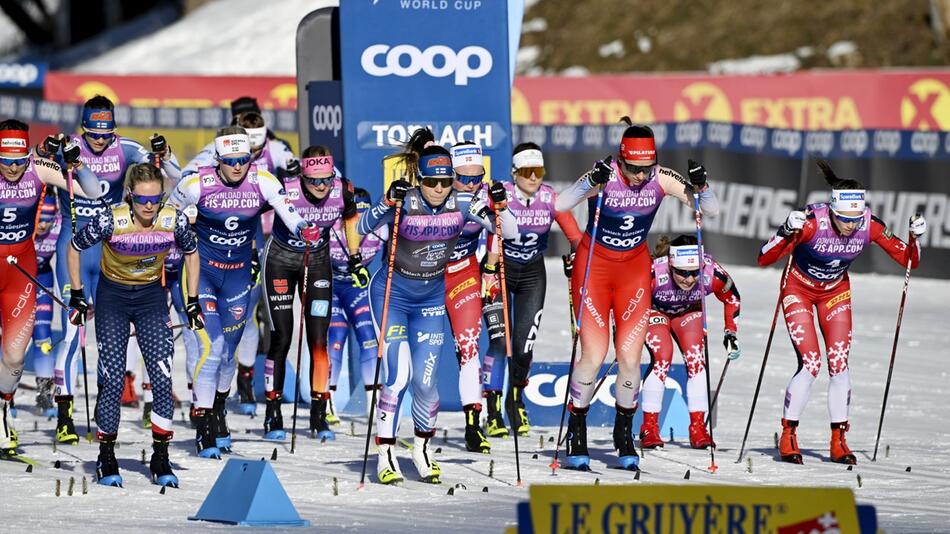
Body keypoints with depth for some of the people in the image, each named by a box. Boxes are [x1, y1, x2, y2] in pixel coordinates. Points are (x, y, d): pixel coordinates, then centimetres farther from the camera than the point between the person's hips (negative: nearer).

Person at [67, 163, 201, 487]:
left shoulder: (175, 221, -19)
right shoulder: (111, 221, -25)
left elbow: (191, 253, 3)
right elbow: (75, 248, -7)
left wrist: (193, 302, 3)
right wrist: (77, 297, -5)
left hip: (151, 296, 2)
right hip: (113, 296, -2)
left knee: (162, 379, -8)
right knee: (113, 380, -8)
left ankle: (161, 460, 3)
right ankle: (106, 459, 7)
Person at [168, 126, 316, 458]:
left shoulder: (262, 181, -13)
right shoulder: (198, 184, -18)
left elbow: (286, 210, -25)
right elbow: (167, 213, -1)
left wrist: (302, 229, -45)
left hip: (238, 273, 3)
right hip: (202, 269, -3)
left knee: (228, 352, 13)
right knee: (211, 346, -14)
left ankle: (218, 412, 38)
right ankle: (203, 428, -5)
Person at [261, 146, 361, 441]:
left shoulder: (343, 190, -19)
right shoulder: (285, 190, -29)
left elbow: (351, 217, 4)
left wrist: (355, 258, 8)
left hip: (317, 261, 2)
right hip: (280, 259, -2)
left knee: (318, 339, -5)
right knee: (281, 339, -3)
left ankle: (319, 416, 3)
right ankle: (273, 415, 8)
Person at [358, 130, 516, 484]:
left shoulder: (461, 203, -11)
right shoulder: (405, 202, -21)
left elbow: (510, 232, -9)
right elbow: (363, 227, -33)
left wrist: (499, 206, -28)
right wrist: (388, 203, -48)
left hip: (431, 298, 3)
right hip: (392, 294, -3)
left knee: (425, 381, -2)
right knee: (398, 375, -15)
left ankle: (423, 448, 22)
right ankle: (385, 455, -4)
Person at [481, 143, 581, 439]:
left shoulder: (550, 198, -12)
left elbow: (576, 237, -11)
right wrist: (490, 274, -33)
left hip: (532, 274, 2)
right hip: (500, 269, -2)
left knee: (524, 344, -4)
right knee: (499, 340, -14)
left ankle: (516, 399, 24)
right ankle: (493, 410, -3)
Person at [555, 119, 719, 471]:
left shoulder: (661, 179, -12)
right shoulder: (605, 176, -21)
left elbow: (711, 211, -8)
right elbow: (559, 205, -35)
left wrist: (700, 188, -29)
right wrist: (592, 181, -49)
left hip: (635, 268, 3)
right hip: (594, 266, -3)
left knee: (630, 358, -4)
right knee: (593, 356, -10)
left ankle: (624, 436, 15)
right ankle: (576, 433, 10)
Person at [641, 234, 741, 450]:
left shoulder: (712, 273, -34)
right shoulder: (654, 272, -41)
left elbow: (732, 298, -10)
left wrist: (731, 333, -9)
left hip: (688, 312, 2)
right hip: (653, 310, -2)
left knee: (695, 359, -16)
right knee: (662, 357, -22)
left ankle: (698, 427, -8)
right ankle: (649, 427, -14)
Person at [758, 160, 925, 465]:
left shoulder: (869, 226, -22)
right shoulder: (812, 222, -33)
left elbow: (909, 261, -12)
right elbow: (764, 259, -33)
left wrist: (915, 238, -31)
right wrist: (787, 233, -50)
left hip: (835, 292, 3)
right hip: (799, 289, -3)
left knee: (839, 364, -7)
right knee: (810, 365, -15)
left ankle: (838, 441, 3)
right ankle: (788, 437, -1)